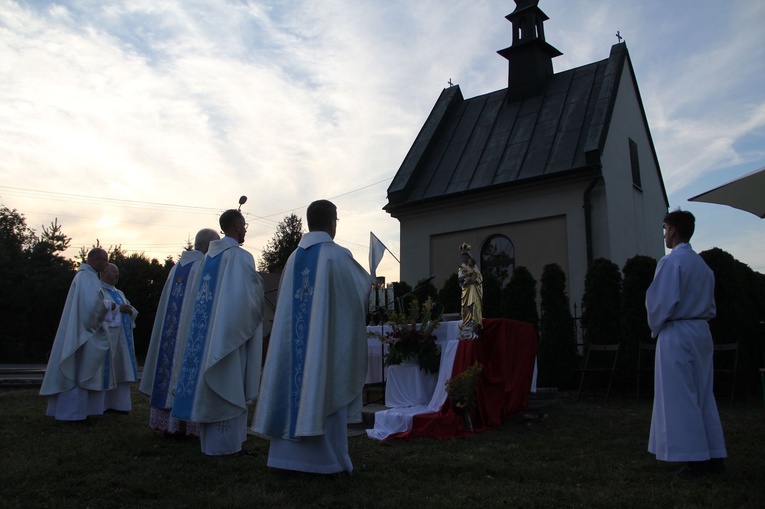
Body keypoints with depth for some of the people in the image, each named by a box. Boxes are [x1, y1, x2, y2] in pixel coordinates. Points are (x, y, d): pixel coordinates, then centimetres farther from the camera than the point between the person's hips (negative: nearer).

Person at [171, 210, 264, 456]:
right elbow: (248, 296, -18)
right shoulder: (241, 257, -13)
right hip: (230, 333, -7)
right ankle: (223, 442, 6)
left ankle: (209, 440, 23)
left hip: (206, 331, 8)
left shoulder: (209, 256, 10)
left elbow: (197, 292, 14)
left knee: (209, 385, 13)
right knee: (228, 385, 0)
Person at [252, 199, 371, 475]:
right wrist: (370, 278, 26)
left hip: (294, 338, 5)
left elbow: (285, 299, 14)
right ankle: (327, 459, 7)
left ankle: (290, 454, 16)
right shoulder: (338, 255, -8)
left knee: (295, 387, 9)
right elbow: (363, 286, 3)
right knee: (326, 393, 1)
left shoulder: (294, 256, 8)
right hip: (328, 339, -5)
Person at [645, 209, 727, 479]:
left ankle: (696, 459, 2)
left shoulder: (671, 262, -13)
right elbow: (710, 304, 18)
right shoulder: (702, 264, 13)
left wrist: (655, 327, -2)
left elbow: (662, 301, -17)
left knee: (680, 398, -1)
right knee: (704, 396, 13)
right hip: (702, 331, 8)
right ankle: (715, 456, 18)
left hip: (676, 334, -8)